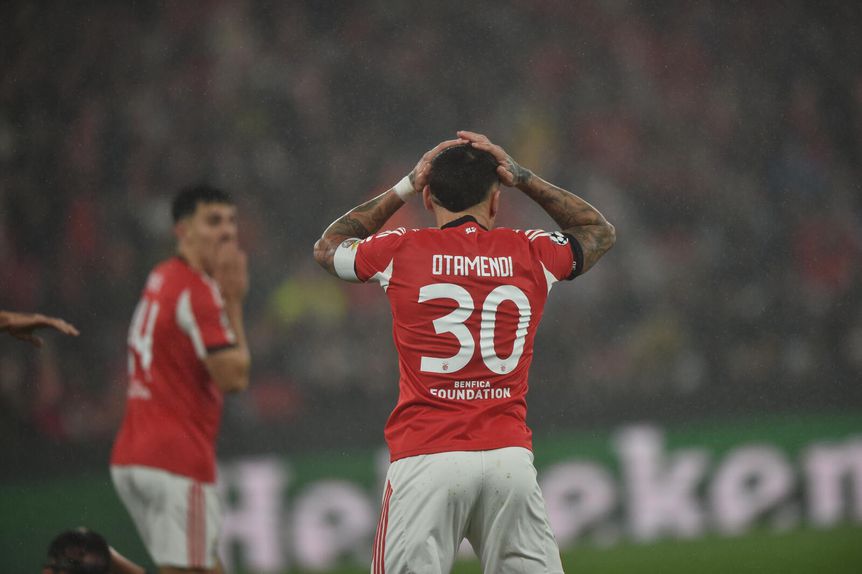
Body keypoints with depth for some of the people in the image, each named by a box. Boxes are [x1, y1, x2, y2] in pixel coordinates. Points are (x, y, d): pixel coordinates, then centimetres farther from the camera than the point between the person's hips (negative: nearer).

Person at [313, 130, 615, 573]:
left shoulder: (401, 252, 3)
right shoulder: (531, 254, 7)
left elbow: (327, 248, 26)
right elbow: (600, 231, 30)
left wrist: (405, 187, 24)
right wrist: (521, 178, 26)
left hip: (426, 458, -2)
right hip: (511, 460, 2)